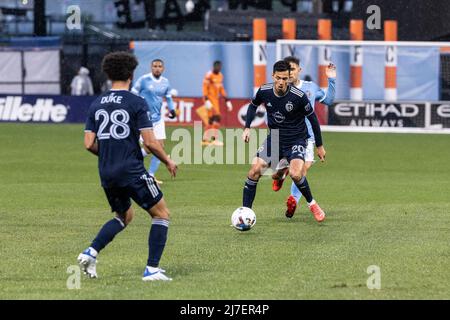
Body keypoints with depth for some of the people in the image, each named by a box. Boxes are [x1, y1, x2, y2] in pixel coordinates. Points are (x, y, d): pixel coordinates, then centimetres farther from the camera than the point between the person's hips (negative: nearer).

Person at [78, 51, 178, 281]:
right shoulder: (136, 103, -8)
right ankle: (152, 269, 0)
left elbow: (89, 144, 5)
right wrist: (168, 162, 5)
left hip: (106, 174, 6)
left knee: (124, 216, 26)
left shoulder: (96, 105, 7)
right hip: (132, 171, -6)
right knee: (161, 214, 8)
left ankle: (91, 252, 6)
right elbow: (150, 142, -12)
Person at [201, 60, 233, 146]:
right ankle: (214, 138, -19)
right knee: (217, 117, -17)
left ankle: (205, 139, 16)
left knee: (211, 119, 10)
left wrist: (227, 100, 18)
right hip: (210, 99, -9)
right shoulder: (209, 75, -13)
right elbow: (205, 88, -16)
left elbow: (221, 89, 21)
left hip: (216, 99, 9)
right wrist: (206, 100, -25)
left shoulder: (220, 76, 13)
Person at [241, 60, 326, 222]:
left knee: (295, 174, -26)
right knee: (255, 170, -14)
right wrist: (247, 128, 2)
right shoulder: (264, 91, -11)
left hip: (296, 140, -4)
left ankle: (312, 204, 1)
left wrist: (320, 146, 1)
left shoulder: (299, 96, -21)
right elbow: (253, 105, 13)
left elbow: (312, 118, -6)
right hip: (274, 138, 4)